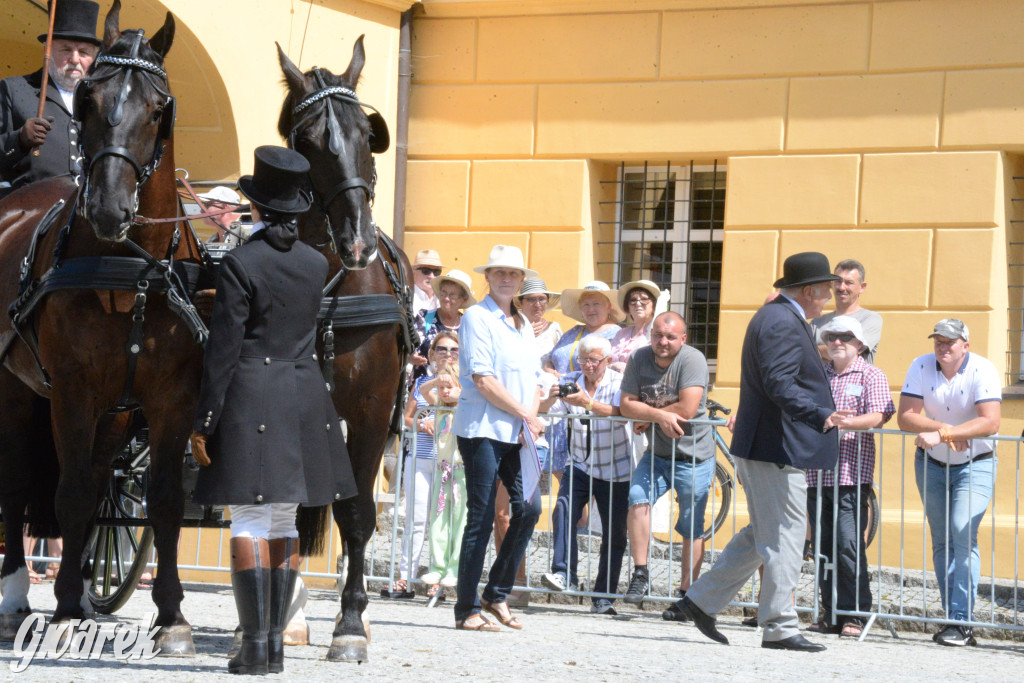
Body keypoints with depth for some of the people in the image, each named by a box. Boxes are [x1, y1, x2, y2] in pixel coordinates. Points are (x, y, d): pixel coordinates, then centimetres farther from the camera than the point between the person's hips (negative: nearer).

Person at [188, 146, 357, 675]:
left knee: (249, 521, -4)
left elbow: (223, 349, -12)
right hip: (305, 399, 6)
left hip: (250, 400, -6)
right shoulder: (316, 263, 5)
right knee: (283, 521, 12)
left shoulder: (239, 263, -11)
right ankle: (275, 642, 14)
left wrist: (203, 422, -8)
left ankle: (255, 645, -8)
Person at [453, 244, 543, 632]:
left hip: (516, 433, 7)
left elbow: (533, 379, 18)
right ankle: (467, 610, 1)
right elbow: (483, 380, -13)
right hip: (482, 429, -7)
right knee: (481, 518, -6)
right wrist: (525, 414, -10)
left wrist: (532, 417, -1)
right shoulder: (477, 317, -5)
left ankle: (496, 594, 13)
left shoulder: (524, 325, 18)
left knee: (529, 507, -2)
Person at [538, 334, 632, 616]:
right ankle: (563, 573, -26)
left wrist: (588, 404, -45)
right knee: (564, 511, -23)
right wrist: (552, 399, -30)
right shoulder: (572, 382, 2)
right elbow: (544, 411, -6)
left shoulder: (618, 383, -9)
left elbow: (621, 412, -29)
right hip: (580, 465, 2)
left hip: (615, 470, -2)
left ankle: (603, 598, 7)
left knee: (614, 535, 0)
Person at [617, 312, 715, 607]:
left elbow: (688, 409, -24)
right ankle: (640, 574, -13)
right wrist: (660, 415, -22)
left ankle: (686, 593, 11)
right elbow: (627, 405, -5)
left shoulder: (692, 359, -15)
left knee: (692, 529, 2)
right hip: (657, 452, 4)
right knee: (638, 498, -20)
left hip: (694, 456, -4)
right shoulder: (639, 359, 0)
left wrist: (647, 416, -12)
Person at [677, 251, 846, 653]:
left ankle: (702, 600, 20)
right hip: (778, 450, -11)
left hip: (759, 447, 11)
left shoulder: (773, 316, 18)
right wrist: (820, 417, -36)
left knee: (761, 535, 17)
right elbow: (779, 384, -27)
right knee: (783, 539, -6)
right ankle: (779, 628, -2)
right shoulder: (783, 323, -16)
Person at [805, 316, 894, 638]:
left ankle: (854, 614, -5)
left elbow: (877, 416, -10)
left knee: (849, 545, -11)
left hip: (851, 476, -5)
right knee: (823, 547, 4)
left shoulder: (871, 376, 4)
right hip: (816, 474, 5)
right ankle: (830, 614, 9)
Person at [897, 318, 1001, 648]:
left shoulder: (982, 370, -18)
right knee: (941, 541, 4)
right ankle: (954, 621, 8)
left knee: (963, 533, -19)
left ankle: (961, 622, -19)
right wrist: (945, 428, -27)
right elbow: (905, 416, -13)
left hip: (975, 465, -4)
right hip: (931, 464, 4)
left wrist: (941, 434, -35)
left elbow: (990, 422, -29)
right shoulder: (921, 367, -8)